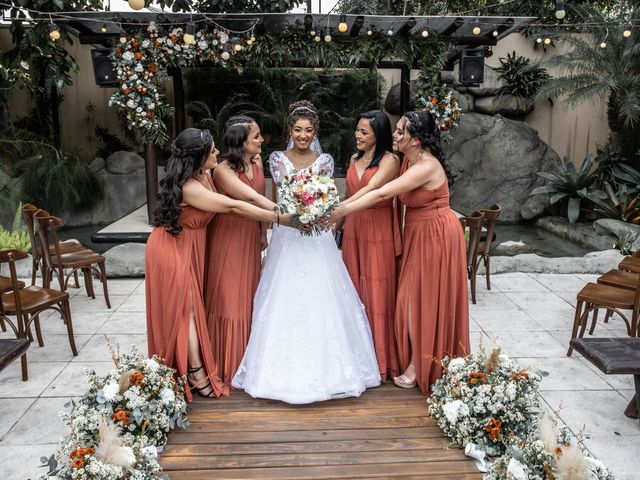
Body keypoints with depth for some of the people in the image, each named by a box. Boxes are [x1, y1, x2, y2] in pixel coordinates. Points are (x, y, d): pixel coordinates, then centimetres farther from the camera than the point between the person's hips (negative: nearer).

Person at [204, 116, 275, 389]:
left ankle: (246, 359, 28)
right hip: (228, 239, -7)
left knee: (248, 297, 13)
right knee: (228, 299, 1)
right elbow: (252, 197, -30)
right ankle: (228, 365, 14)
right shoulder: (224, 170, -20)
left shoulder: (257, 162, 2)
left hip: (250, 238, 7)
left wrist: (263, 232, 12)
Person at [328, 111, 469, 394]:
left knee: (426, 299, 1)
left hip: (435, 235, -8)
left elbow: (382, 194, -30)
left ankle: (418, 367, 15)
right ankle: (417, 362, 26)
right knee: (415, 297, 13)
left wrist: (341, 211, -28)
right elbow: (393, 195, -1)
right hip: (418, 233, 8)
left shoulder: (426, 166, -25)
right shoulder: (408, 161, 4)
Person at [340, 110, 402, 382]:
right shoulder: (355, 159, 13)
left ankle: (381, 359, 10)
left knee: (377, 292, -1)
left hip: (379, 231, -6)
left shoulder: (390, 160, -9)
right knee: (356, 290, 8)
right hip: (354, 229, 6)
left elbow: (369, 191, -22)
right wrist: (339, 220, 9)